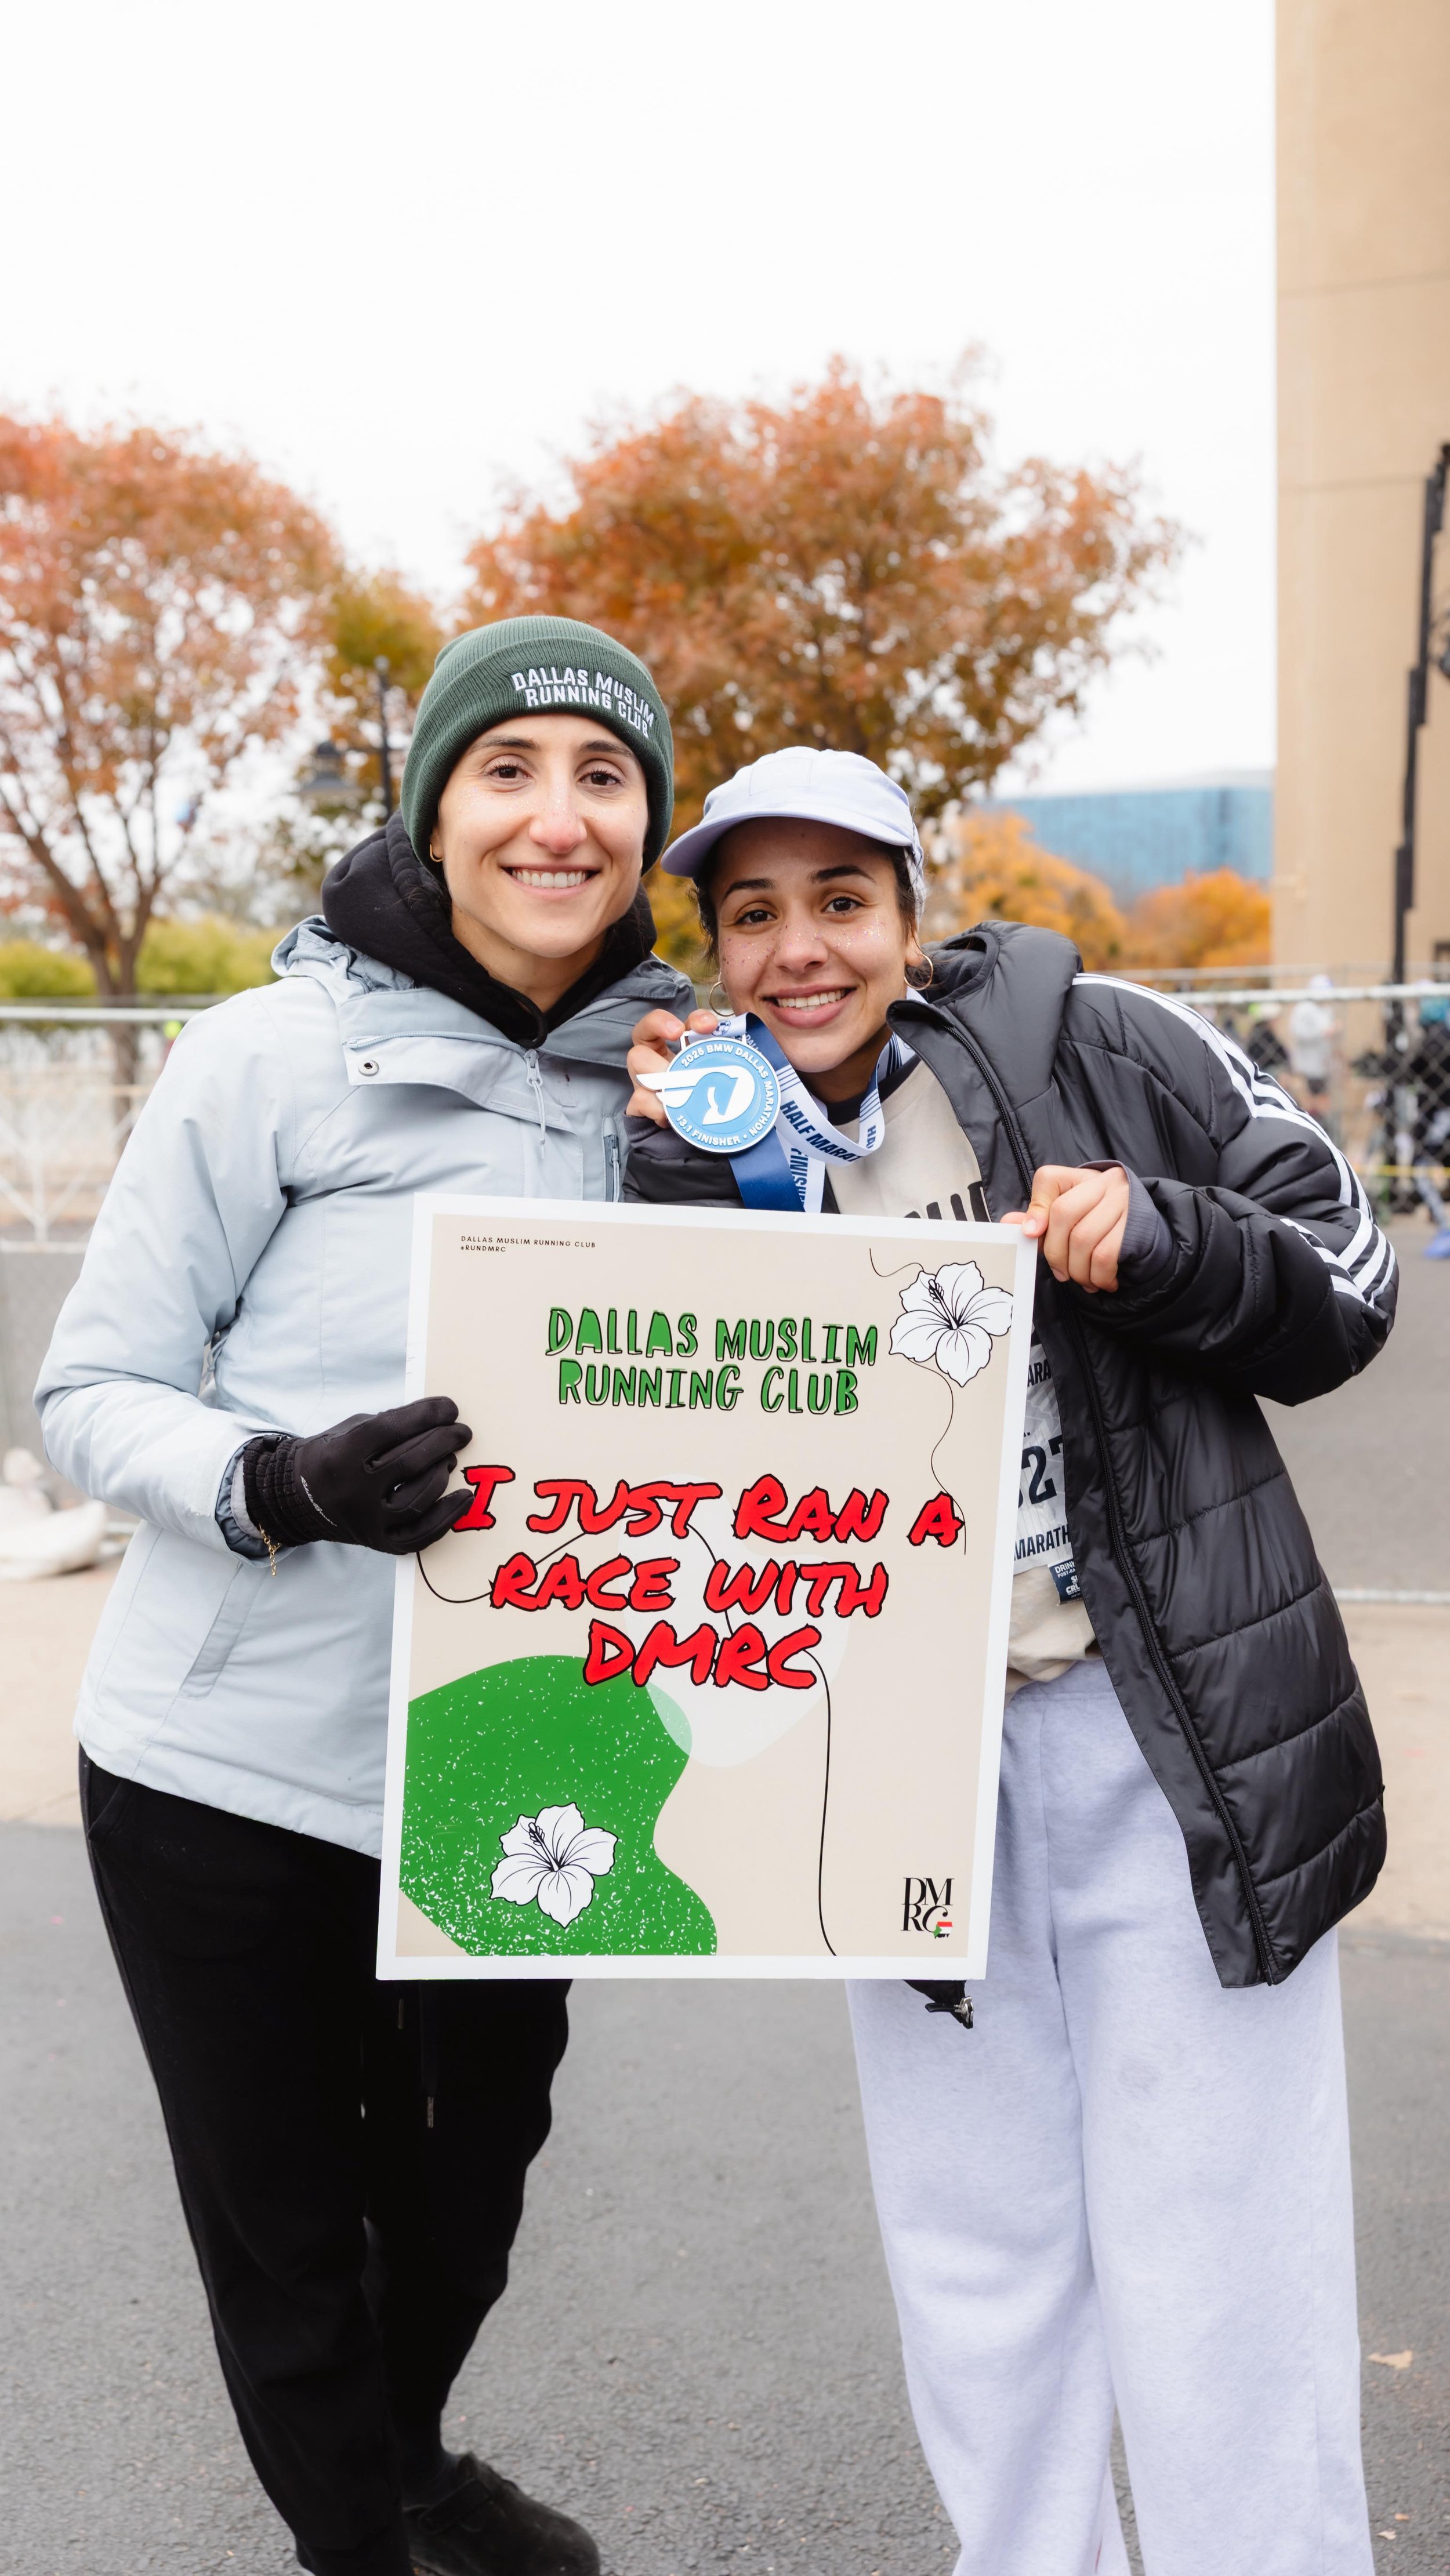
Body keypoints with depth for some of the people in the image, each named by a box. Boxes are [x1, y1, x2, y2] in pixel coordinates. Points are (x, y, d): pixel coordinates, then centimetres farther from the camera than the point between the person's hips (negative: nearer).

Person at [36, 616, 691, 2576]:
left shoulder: (662, 1078, 0)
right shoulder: (280, 1052, -13)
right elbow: (93, 1394, -11)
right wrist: (288, 1485, -28)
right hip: (231, 1770, -4)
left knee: (473, 2174, 25)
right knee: (285, 2228, 13)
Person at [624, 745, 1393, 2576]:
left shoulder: (1099, 1048, -4)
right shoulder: (716, 1147, 5)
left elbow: (1348, 1278, 0)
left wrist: (1159, 1243, -19)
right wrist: (690, 1173, -13)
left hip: (1176, 1745, -3)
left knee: (1215, 2283, 4)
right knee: (977, 2270, 17)